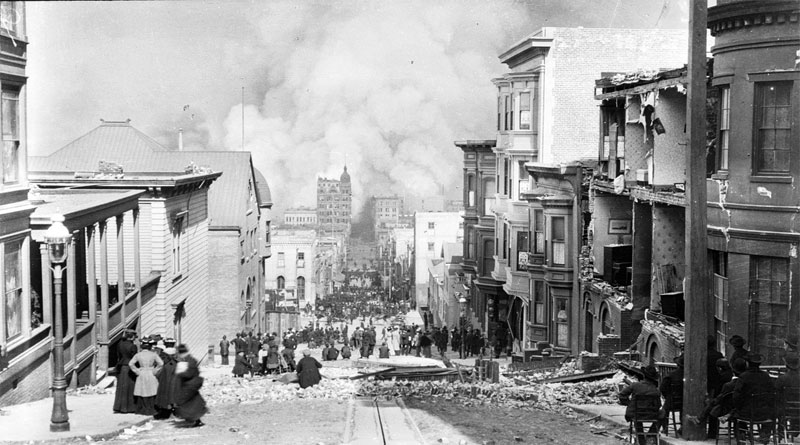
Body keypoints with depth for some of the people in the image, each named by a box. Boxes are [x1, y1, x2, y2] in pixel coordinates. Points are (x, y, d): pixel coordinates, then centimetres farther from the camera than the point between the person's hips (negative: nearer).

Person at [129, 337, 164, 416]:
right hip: (151, 375, -2)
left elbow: (131, 363, -8)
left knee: (141, 394, 8)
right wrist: (155, 371, -4)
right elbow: (161, 363, -14)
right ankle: (150, 410, 6)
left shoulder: (138, 355, 0)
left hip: (141, 375, 2)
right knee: (151, 394, 5)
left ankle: (141, 410, 11)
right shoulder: (153, 354, -5)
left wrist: (137, 371, -2)